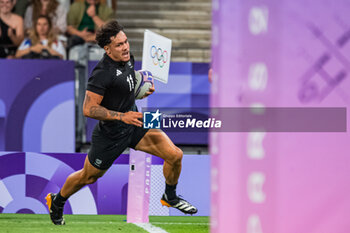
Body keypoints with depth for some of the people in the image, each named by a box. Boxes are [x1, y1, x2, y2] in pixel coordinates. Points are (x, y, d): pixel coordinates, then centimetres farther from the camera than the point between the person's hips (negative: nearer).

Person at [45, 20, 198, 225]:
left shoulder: (128, 58, -2)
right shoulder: (102, 73, -29)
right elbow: (89, 109, -28)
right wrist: (122, 116, -30)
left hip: (135, 124, 7)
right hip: (111, 134, -7)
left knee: (175, 155, -5)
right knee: (88, 177, 13)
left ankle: (170, 198, 21)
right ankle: (56, 202, 41)